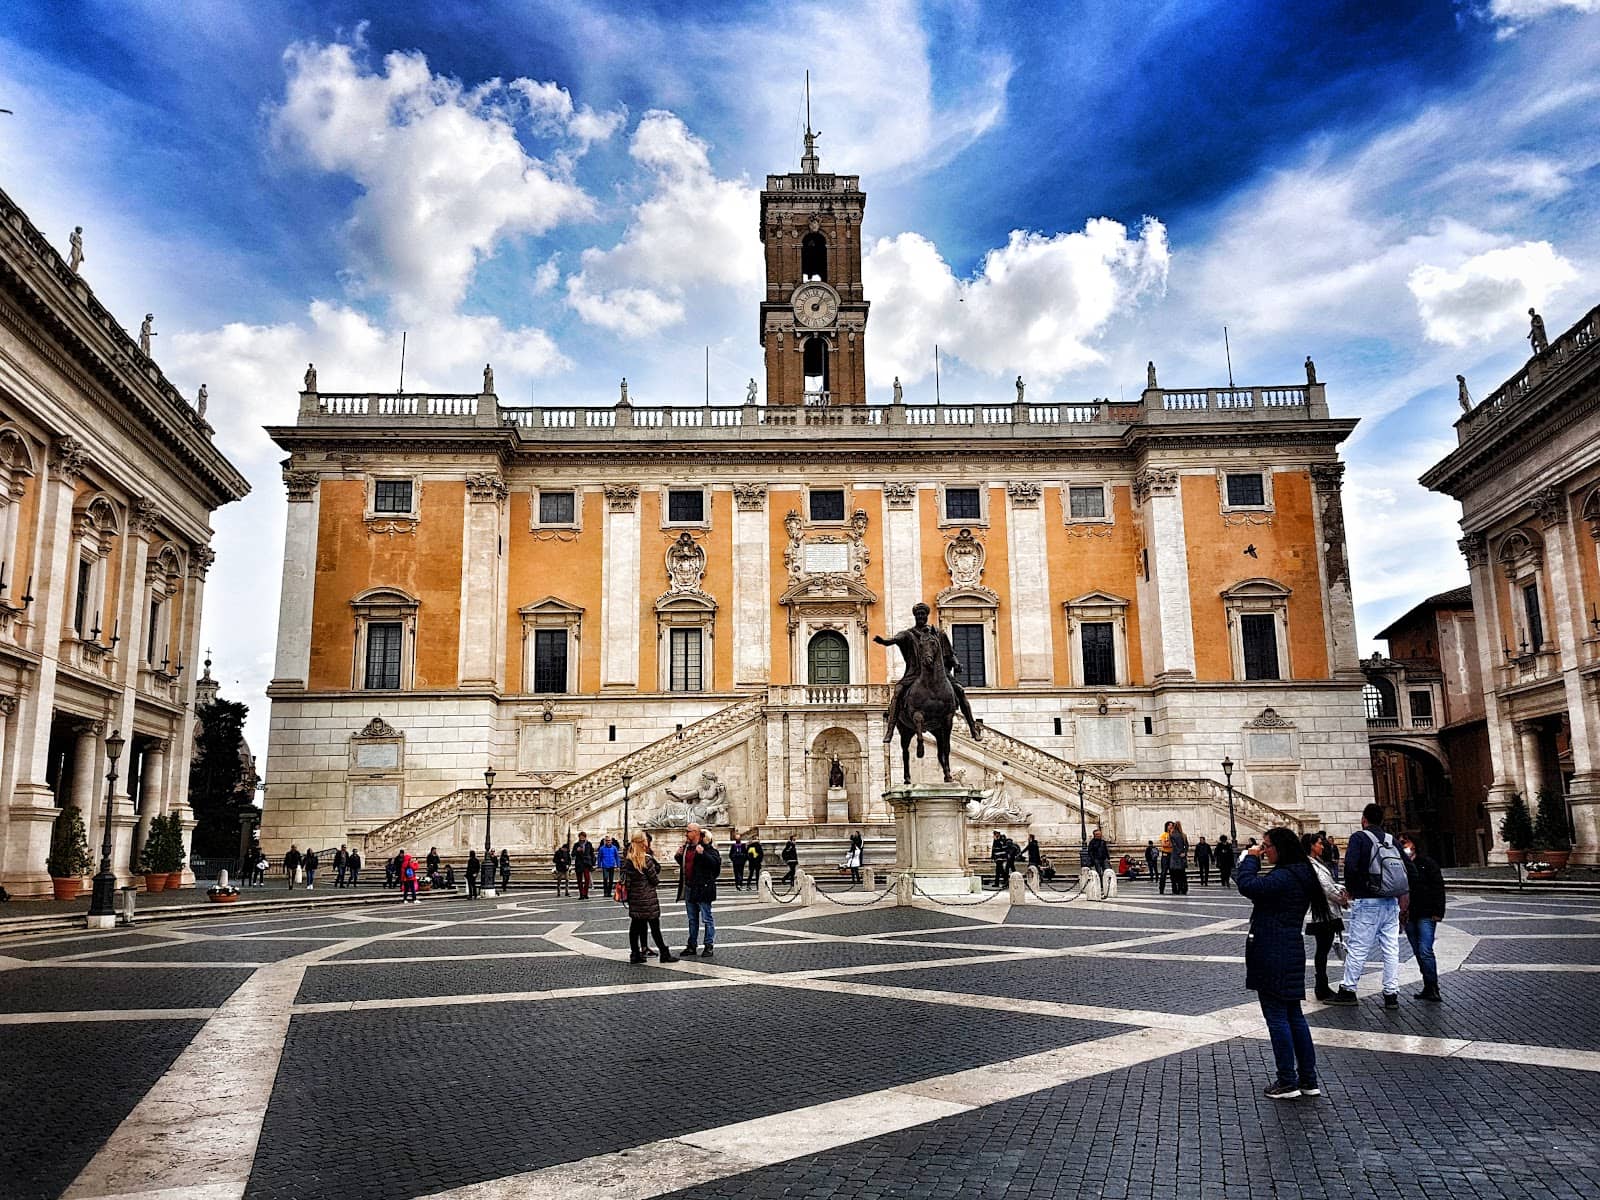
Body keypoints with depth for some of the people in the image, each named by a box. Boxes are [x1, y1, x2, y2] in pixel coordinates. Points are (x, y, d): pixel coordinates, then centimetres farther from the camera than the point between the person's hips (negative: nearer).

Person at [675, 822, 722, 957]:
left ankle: (708, 946, 8)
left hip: (703, 888, -8)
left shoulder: (707, 847, -13)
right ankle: (692, 946, 24)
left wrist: (703, 853, -32)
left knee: (707, 919, 1)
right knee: (692, 919, 16)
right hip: (689, 888, 8)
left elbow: (716, 862, -24)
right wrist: (678, 856, 6)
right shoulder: (686, 847, 12)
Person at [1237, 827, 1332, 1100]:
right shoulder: (1300, 875, 13)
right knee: (1294, 1016, 14)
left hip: (1273, 956, -10)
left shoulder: (1284, 877, -19)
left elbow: (1247, 885, -29)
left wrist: (1251, 858, -16)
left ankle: (1288, 1083, 4)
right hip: (1291, 953, 10)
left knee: (1276, 1017, -1)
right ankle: (1308, 1080, 20)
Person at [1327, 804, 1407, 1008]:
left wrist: (1350, 889, -5)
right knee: (1391, 949, 9)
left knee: (1357, 947, 1)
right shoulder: (1391, 840, 9)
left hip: (1367, 902, -5)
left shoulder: (1359, 837, -8)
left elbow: (1350, 865, -20)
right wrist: (1399, 893, 13)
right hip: (1391, 902, 5)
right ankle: (1391, 993, 10)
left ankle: (1348, 990, 7)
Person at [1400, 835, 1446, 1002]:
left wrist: (1438, 912, -13)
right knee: (1418, 953, 9)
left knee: (1425, 951, -14)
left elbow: (1438, 888, -6)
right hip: (1409, 916, 5)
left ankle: (1433, 988, -9)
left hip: (1426, 915, -5)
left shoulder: (1427, 863, -1)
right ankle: (1428, 988, 15)